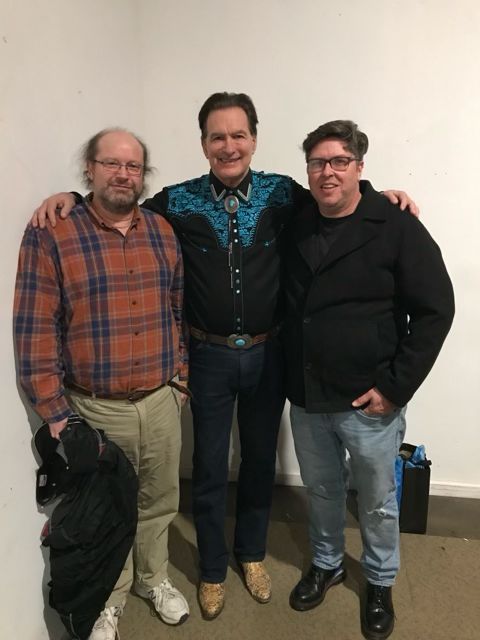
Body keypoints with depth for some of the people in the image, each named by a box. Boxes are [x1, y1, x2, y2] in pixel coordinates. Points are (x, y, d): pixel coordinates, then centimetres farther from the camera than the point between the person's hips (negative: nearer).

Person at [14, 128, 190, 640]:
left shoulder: (163, 231, 4)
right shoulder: (50, 234, -10)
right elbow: (35, 330, -11)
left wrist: (180, 374, 8)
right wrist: (54, 411, -11)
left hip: (161, 400, 4)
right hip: (94, 408, -3)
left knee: (158, 500, 20)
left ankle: (154, 579, 48)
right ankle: (109, 599, 43)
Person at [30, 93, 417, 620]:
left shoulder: (282, 194, -4)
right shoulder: (178, 201, -5)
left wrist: (380, 194, -4)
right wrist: (72, 197, -9)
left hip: (267, 353, 1)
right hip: (209, 357, -1)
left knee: (260, 460, 19)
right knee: (208, 468, 13)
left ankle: (251, 552, 46)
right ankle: (212, 569, 40)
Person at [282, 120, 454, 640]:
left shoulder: (397, 229, -11)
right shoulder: (295, 227, 3)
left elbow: (435, 310, -12)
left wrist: (396, 387, -14)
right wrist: (291, 378, 4)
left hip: (368, 401, -3)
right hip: (305, 398, 4)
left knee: (377, 501, 18)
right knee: (321, 490, 23)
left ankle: (380, 583, 44)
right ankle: (326, 565, 48)